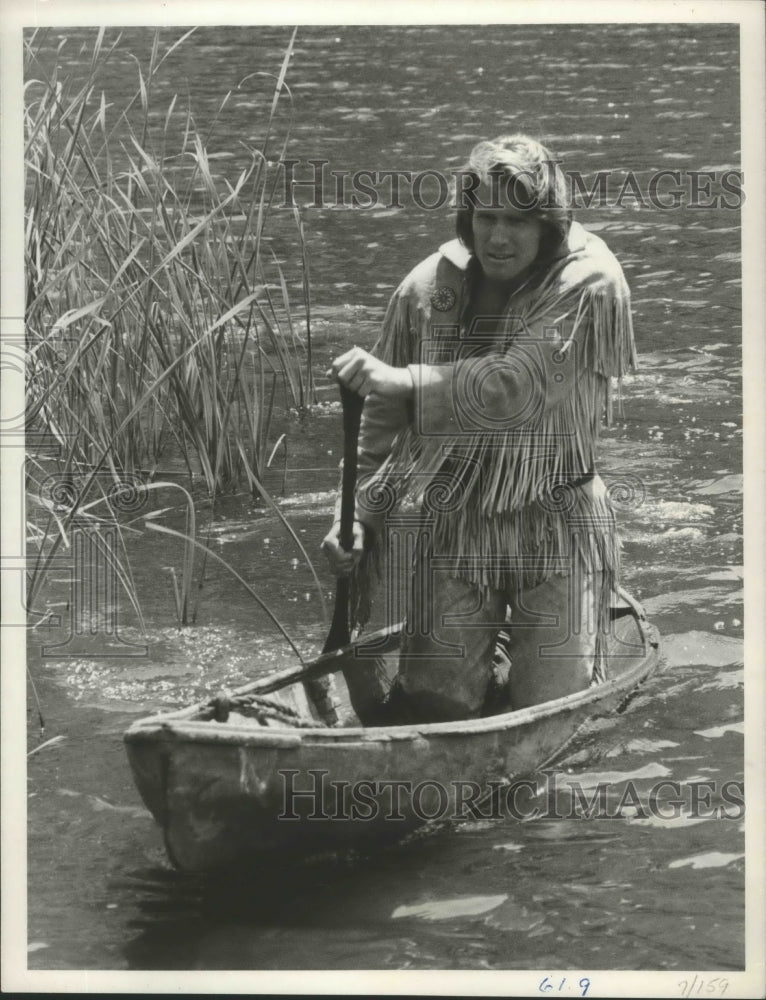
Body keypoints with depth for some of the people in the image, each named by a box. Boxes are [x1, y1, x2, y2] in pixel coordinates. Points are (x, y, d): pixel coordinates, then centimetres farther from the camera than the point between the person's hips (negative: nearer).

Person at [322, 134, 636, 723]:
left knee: (554, 707, -2)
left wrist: (403, 382, -26)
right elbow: (386, 419, 8)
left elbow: (517, 387, -26)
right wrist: (362, 514, 3)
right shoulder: (429, 288, -2)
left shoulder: (588, 284, -13)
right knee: (436, 702, -1)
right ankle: (483, 672, 31)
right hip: (455, 524, 3)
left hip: (558, 524, -3)